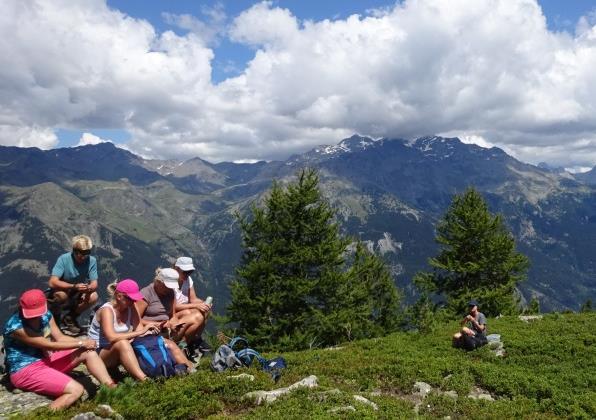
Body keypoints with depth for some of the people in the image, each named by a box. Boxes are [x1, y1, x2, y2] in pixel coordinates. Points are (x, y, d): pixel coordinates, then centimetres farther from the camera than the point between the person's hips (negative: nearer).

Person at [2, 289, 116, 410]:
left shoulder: (46, 315, 0)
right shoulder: (15, 327, -23)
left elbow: (60, 338, 2)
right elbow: (49, 345, -22)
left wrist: (83, 342, -16)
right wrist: (81, 343, -16)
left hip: (47, 360, 8)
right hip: (26, 371, -8)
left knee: (89, 352, -10)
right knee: (76, 390, -25)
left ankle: (112, 389, -17)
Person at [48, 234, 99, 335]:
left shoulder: (92, 261, -13)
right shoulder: (64, 259, -22)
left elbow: (94, 283, -13)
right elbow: (52, 282, -30)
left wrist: (89, 288, -37)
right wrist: (74, 286, -42)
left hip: (77, 296, 4)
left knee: (94, 296, -24)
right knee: (61, 294, -36)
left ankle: (70, 318, 1)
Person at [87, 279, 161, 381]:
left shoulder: (130, 307, -1)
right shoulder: (107, 310, -21)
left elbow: (139, 328, -8)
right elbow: (111, 337, -37)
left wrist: (147, 331, -31)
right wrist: (140, 332, -38)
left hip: (119, 352, 7)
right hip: (99, 353, -7)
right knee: (122, 344, -39)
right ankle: (144, 381, -51)